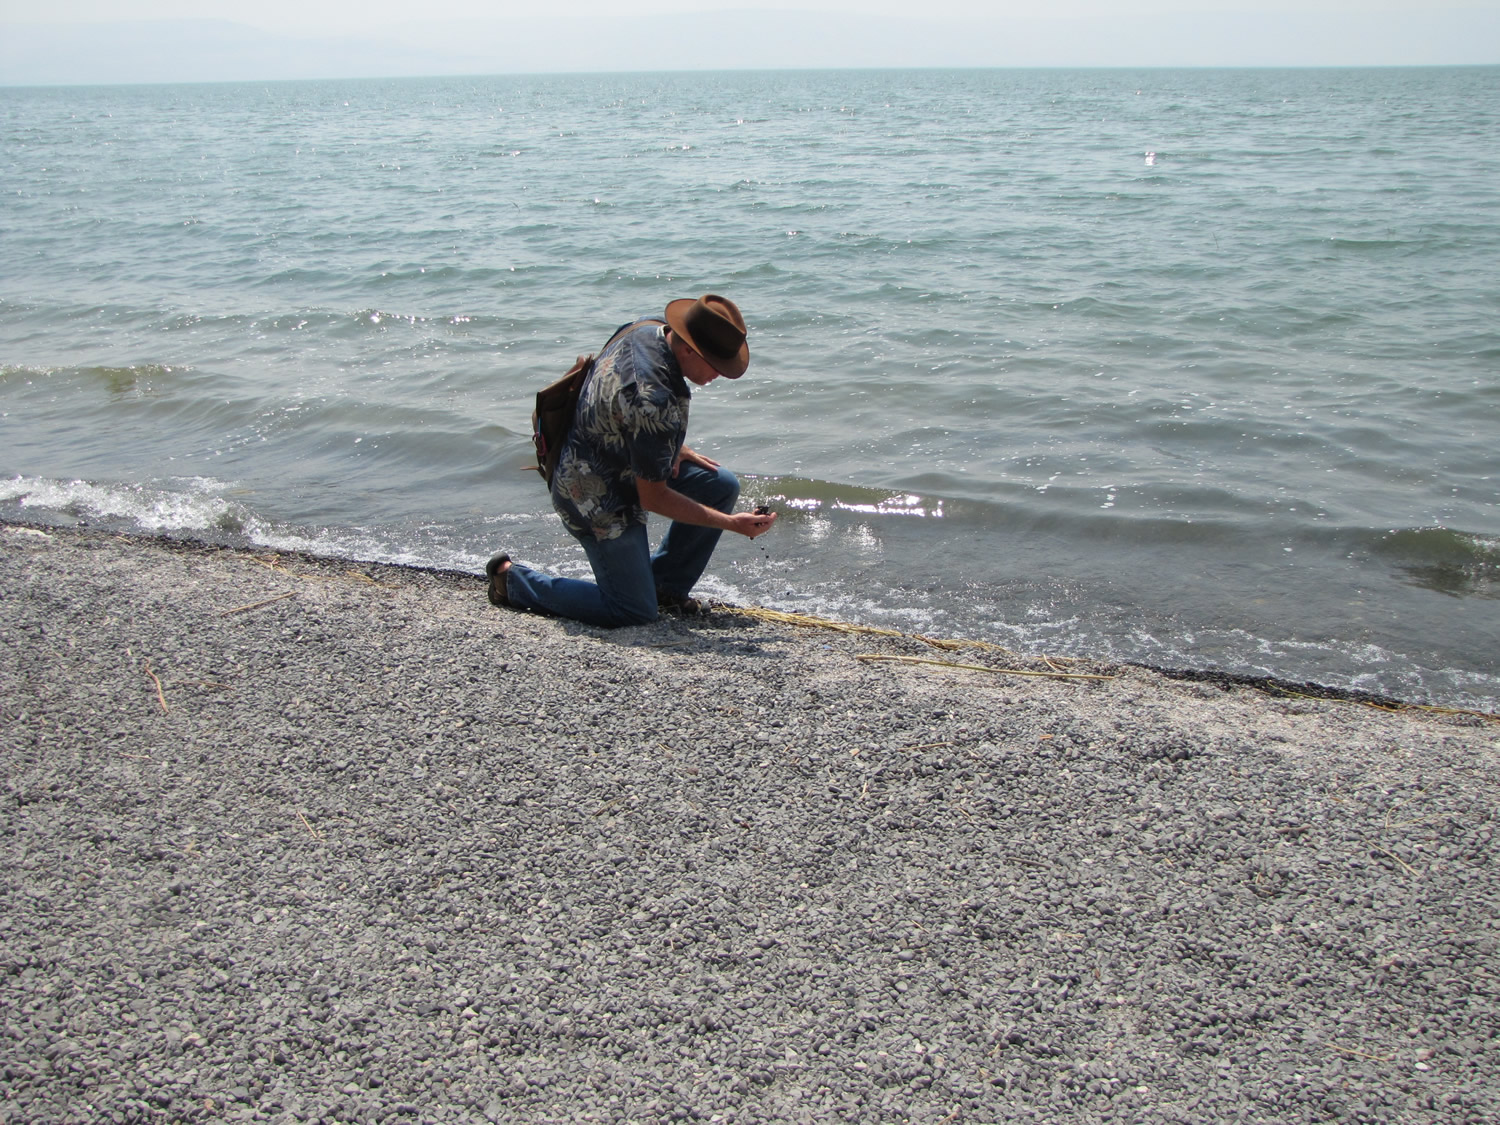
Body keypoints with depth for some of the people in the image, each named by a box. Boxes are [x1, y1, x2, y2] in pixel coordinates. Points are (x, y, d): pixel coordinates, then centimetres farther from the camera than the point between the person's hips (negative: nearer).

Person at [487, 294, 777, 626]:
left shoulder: (651, 326, -8)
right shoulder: (654, 400, -35)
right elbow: (652, 497, -25)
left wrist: (674, 448, 6)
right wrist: (731, 523, -21)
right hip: (596, 496, -10)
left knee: (722, 485, 3)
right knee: (636, 612, -5)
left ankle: (666, 585, 16)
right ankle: (512, 578, 8)